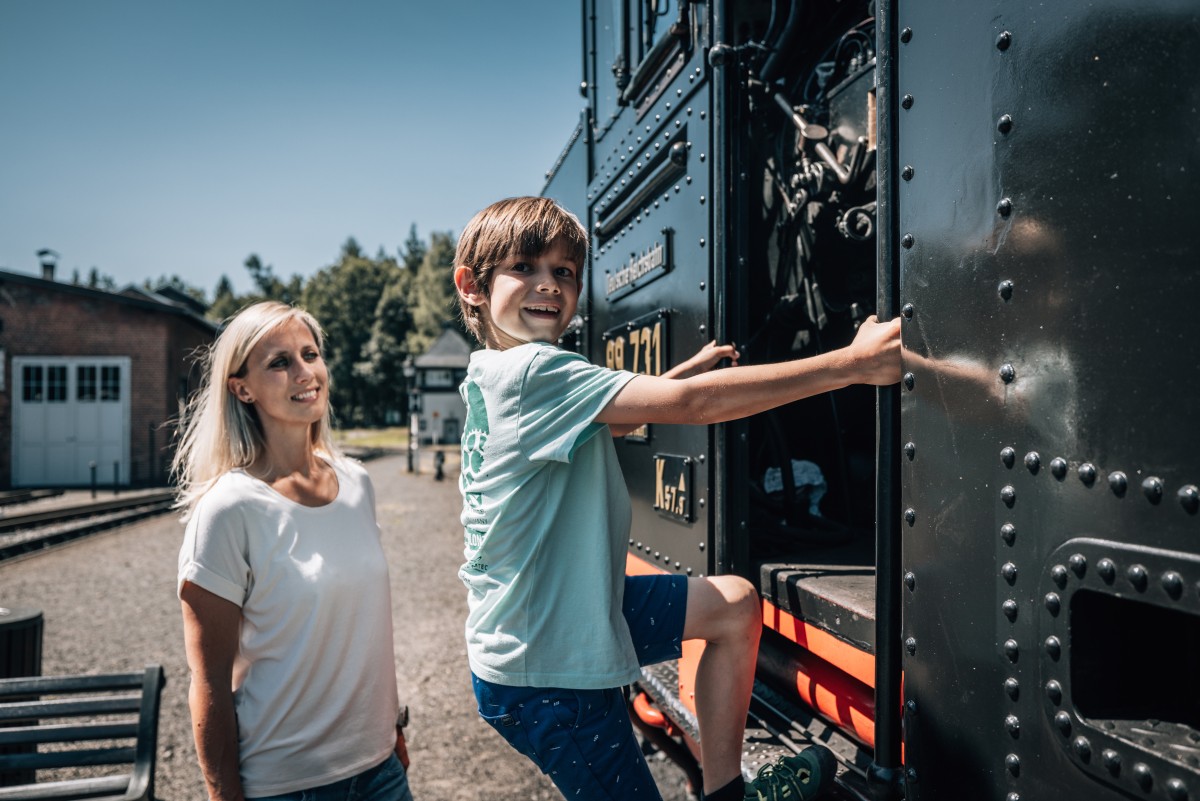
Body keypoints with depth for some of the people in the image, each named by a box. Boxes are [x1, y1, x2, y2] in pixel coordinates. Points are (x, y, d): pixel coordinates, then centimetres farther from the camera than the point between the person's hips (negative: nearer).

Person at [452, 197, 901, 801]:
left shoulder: (495, 378, 7)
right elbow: (692, 404, -31)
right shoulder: (532, 373, -25)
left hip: (575, 614, 10)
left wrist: (688, 369, 17)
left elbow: (606, 422, 24)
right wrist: (853, 362, -26)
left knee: (734, 603, 12)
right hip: (542, 676, -10)